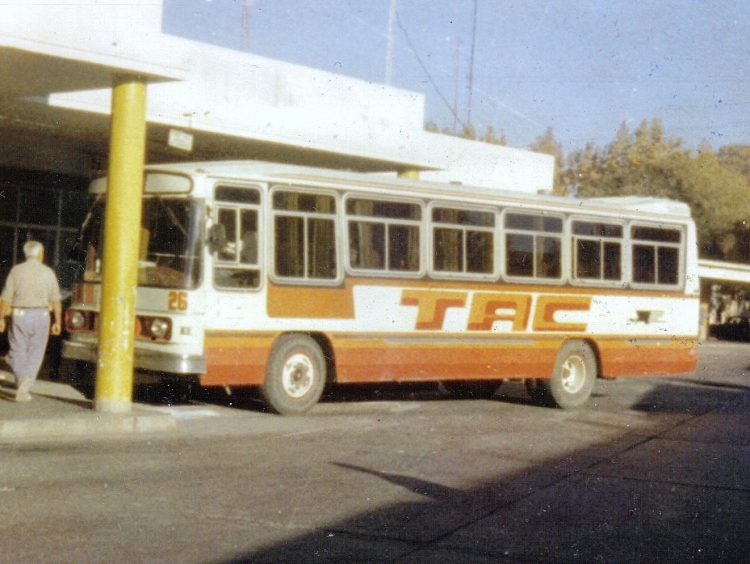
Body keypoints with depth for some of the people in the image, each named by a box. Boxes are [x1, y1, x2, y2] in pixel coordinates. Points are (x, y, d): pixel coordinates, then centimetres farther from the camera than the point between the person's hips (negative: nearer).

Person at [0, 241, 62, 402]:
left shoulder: (16, 270, 0)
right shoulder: (48, 272, 1)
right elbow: (56, 300, 0)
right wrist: (57, 322, 6)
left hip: (20, 315, 0)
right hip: (41, 316, 0)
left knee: (18, 352, 9)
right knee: (35, 354, 6)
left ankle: (22, 388, 0)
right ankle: (24, 387, -11)